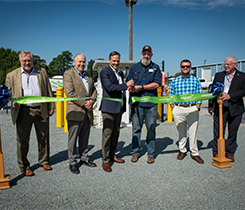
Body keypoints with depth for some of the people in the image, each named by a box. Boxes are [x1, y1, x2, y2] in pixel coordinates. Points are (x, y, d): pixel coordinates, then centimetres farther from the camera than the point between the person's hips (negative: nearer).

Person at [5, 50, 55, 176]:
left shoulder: (42, 72, 10)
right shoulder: (12, 75, 7)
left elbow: (48, 91, 11)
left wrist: (51, 107, 6)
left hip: (41, 110, 1)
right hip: (23, 112, -1)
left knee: (44, 138, 11)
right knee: (23, 140, 5)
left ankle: (44, 161, 29)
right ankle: (24, 166, 20)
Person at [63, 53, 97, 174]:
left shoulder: (88, 75, 17)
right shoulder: (68, 74, -4)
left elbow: (94, 91, 16)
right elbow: (70, 93, -14)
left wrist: (91, 101, -5)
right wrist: (84, 103, -15)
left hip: (87, 112, 6)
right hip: (75, 112, -6)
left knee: (85, 137, 15)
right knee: (73, 138, 3)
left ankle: (84, 159, 28)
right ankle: (72, 163, 13)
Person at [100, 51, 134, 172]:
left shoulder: (120, 73, 17)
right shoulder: (105, 72, -7)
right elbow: (109, 87, -21)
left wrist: (124, 106, 19)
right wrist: (126, 85, -21)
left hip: (119, 108, 8)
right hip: (109, 108, -7)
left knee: (116, 133, 13)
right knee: (107, 134, -3)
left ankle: (112, 155, 27)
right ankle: (105, 160, 7)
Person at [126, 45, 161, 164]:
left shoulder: (155, 68, 9)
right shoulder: (134, 67, 14)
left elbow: (156, 84, -3)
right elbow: (128, 82, 10)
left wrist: (141, 87, -11)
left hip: (151, 104, -1)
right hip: (136, 103, 1)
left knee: (151, 129, 5)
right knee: (136, 128, 5)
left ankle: (151, 154, 17)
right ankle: (135, 152, 18)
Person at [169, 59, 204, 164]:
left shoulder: (195, 81, 6)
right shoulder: (175, 81, 7)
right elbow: (170, 96, 7)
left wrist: (196, 108, -3)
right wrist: (173, 108, -1)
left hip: (192, 109, 0)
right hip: (178, 109, 1)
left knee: (193, 132, 1)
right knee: (181, 131, 9)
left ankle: (194, 153, 12)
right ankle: (182, 150, 24)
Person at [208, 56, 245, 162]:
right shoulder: (218, 75, 11)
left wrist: (229, 96, -20)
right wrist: (210, 105, 12)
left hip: (235, 109, -1)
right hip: (220, 108, 1)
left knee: (232, 132, 9)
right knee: (218, 132, 3)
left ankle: (230, 153, 25)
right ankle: (216, 153, 16)